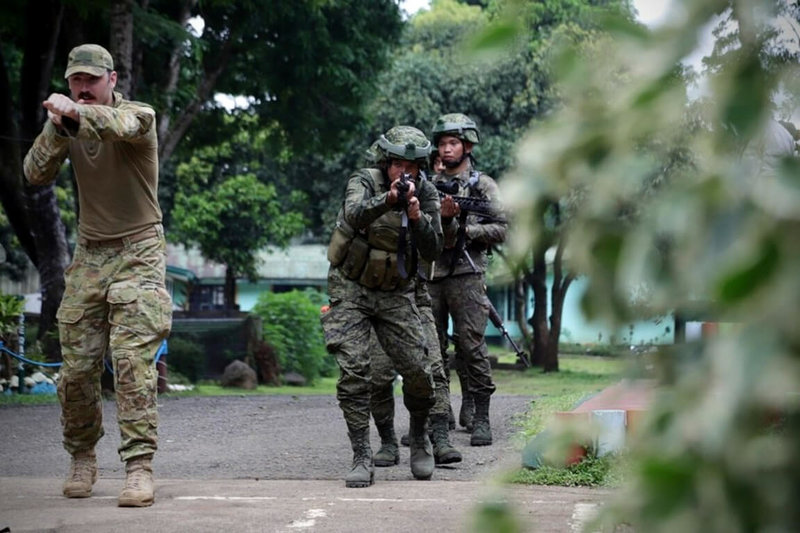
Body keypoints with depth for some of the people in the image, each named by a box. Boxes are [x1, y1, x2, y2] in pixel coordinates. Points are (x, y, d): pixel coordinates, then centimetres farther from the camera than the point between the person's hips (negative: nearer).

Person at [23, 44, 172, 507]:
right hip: (89, 256, 5)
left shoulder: (138, 114, -8)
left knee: (134, 361, -15)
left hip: (138, 253, -5)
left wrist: (75, 113, -52)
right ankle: (82, 459, 20)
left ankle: (140, 466, -14)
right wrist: (57, 129, -20)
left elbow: (121, 125, -33)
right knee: (76, 368, 3)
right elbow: (36, 175, -4)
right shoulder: (67, 125, 7)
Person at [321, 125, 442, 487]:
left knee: (418, 372, -5)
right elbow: (354, 216, -35)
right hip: (352, 290, -2)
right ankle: (362, 459, -8)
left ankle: (419, 436, 23)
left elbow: (432, 251, -12)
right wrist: (388, 200, -52)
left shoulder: (425, 194, -4)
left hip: (397, 295, 3)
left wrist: (417, 217, -30)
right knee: (353, 372, -13)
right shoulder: (364, 182, -13)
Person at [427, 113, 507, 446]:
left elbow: (500, 230, -1)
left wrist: (463, 231, -9)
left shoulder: (483, 185, 6)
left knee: (472, 347, -9)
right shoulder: (429, 186, 16)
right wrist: (440, 216, -10)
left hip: (466, 275, -4)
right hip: (430, 275, 4)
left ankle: (479, 418, -7)